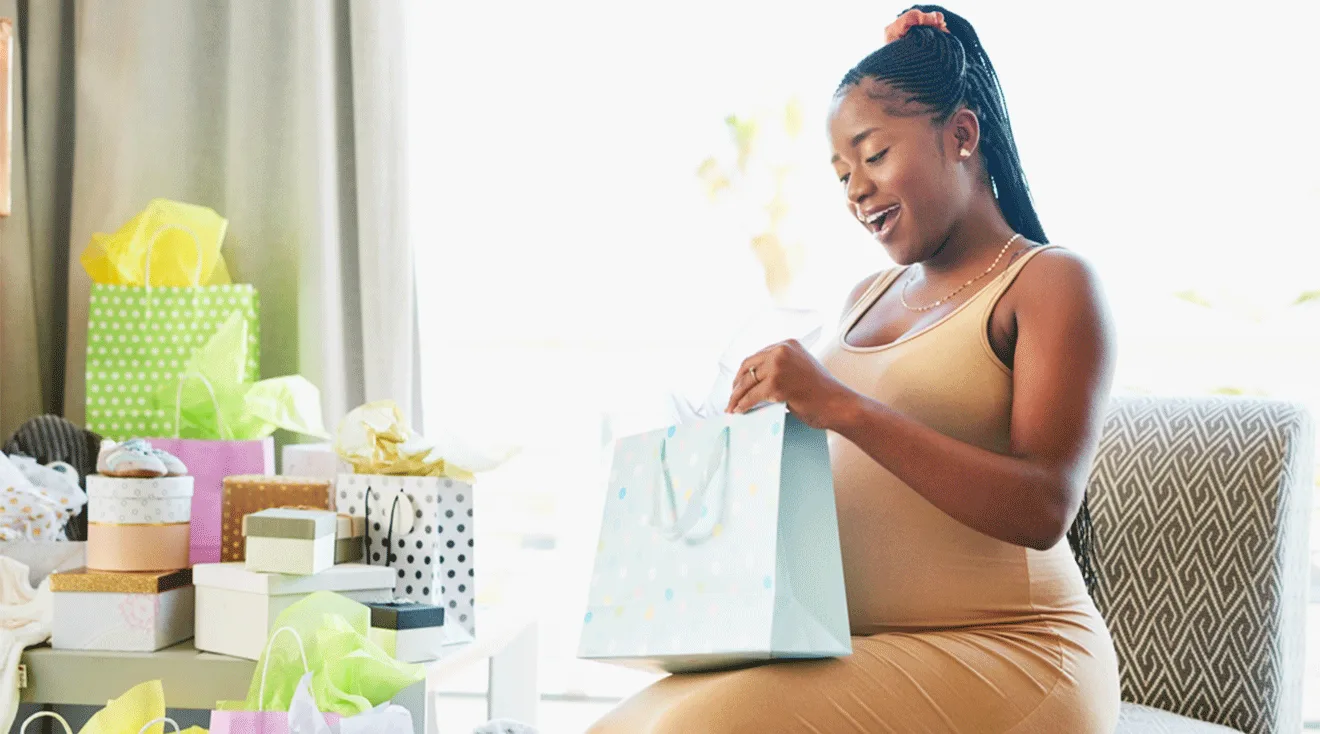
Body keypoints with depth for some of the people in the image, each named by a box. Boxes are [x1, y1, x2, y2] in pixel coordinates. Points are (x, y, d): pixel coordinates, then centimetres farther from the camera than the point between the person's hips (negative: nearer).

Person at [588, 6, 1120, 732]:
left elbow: (1044, 507, -16)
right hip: (852, 646, 6)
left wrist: (842, 407, -22)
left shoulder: (1051, 283, -2)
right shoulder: (868, 299, 19)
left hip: (1003, 651, -6)